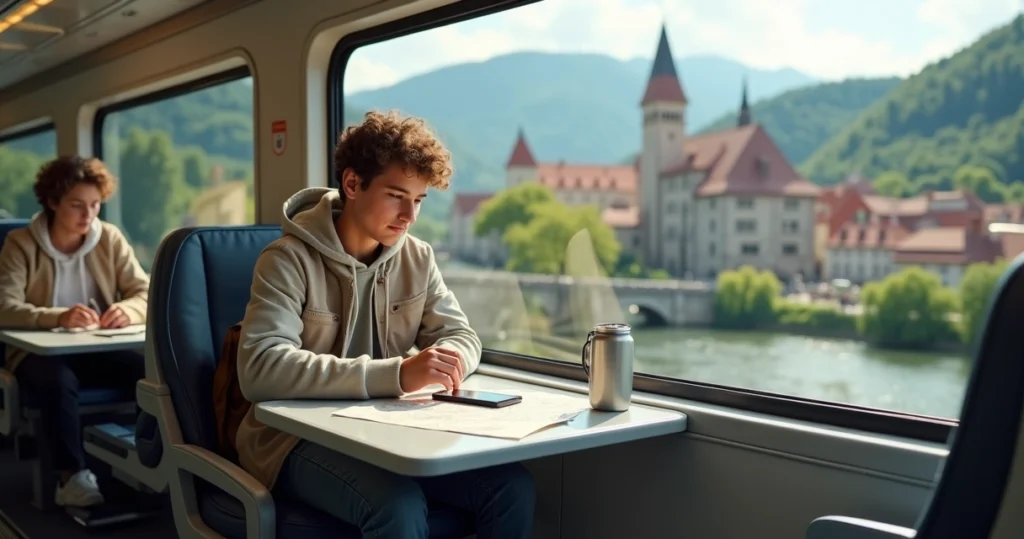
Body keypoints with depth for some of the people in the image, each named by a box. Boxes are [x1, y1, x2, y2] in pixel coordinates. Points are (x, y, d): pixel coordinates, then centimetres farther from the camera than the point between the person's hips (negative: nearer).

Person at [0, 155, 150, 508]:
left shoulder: (110, 238, 3)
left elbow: (146, 294, 0)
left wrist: (128, 311, -25)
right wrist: (59, 317, -35)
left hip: (99, 349, 3)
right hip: (39, 352, -2)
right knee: (58, 381, -38)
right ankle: (72, 477, -29)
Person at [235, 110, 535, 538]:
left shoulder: (417, 257, 4)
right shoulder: (289, 260, -14)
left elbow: (462, 336, 9)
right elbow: (260, 369, -27)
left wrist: (448, 359, -19)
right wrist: (395, 374, -36)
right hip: (299, 436, -5)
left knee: (513, 486, -15)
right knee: (400, 504, -34)